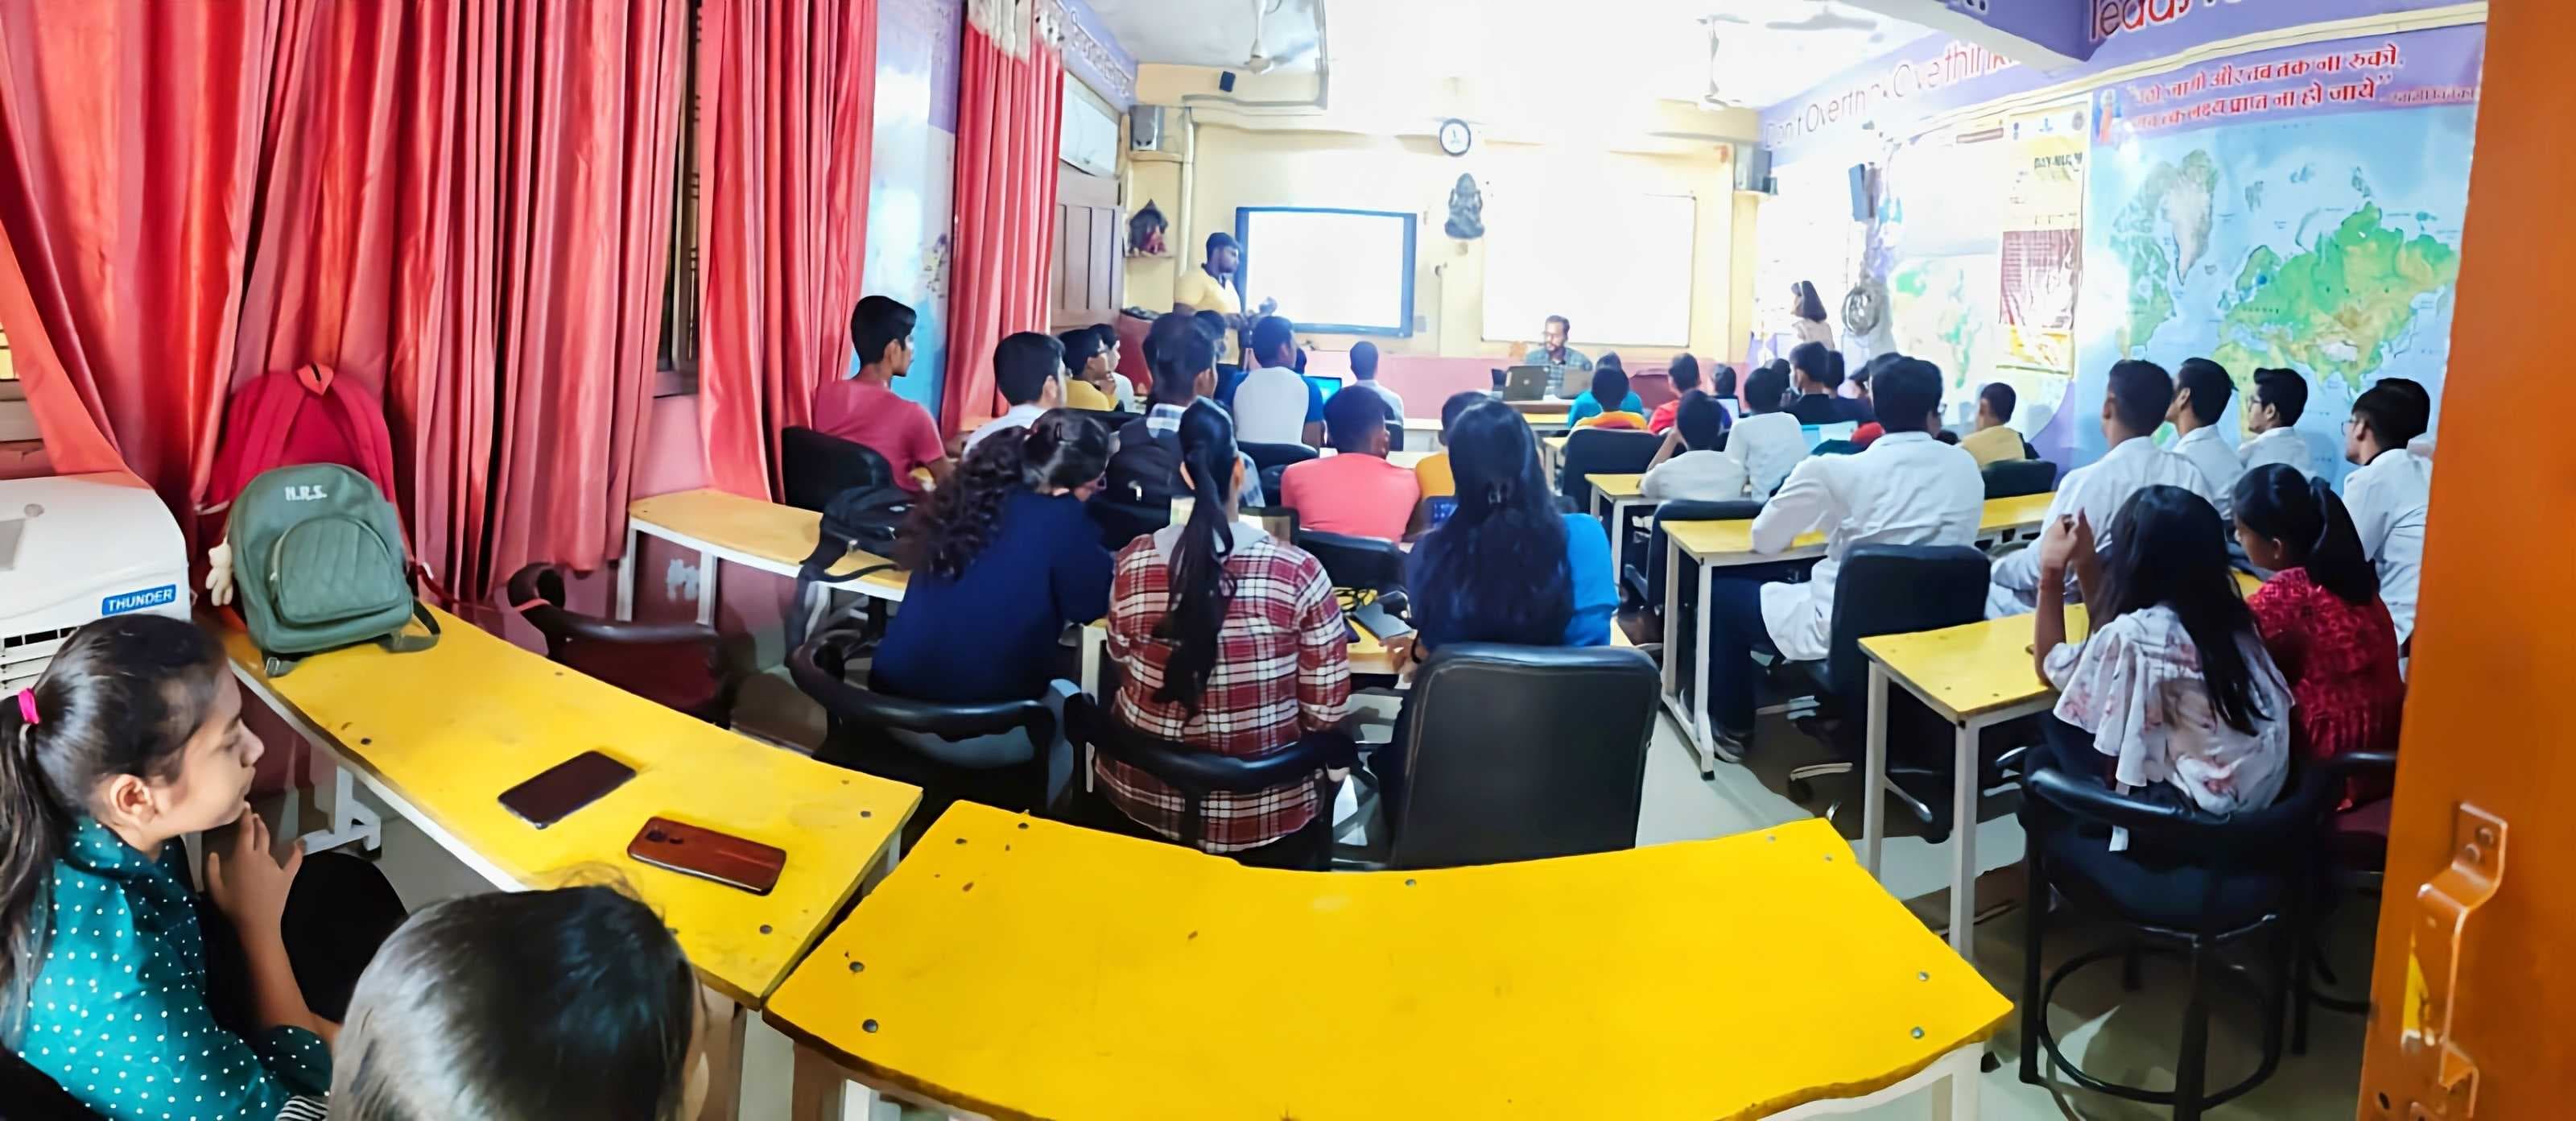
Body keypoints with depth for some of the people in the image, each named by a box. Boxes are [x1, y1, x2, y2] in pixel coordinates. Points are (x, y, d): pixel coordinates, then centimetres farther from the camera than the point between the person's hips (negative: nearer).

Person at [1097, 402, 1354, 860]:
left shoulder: (1134, 561, -11)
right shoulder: (1298, 571, -18)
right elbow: (1328, 711, -12)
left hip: (1144, 796, 3)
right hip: (1264, 813, -2)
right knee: (1339, 747, 29)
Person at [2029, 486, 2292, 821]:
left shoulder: (2136, 633, -22)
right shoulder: (2223, 612, 1)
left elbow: (2051, 667, -1)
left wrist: (2052, 573, 1)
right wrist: (2085, 563, 13)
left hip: (2198, 813, -8)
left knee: (2057, 728, 5)